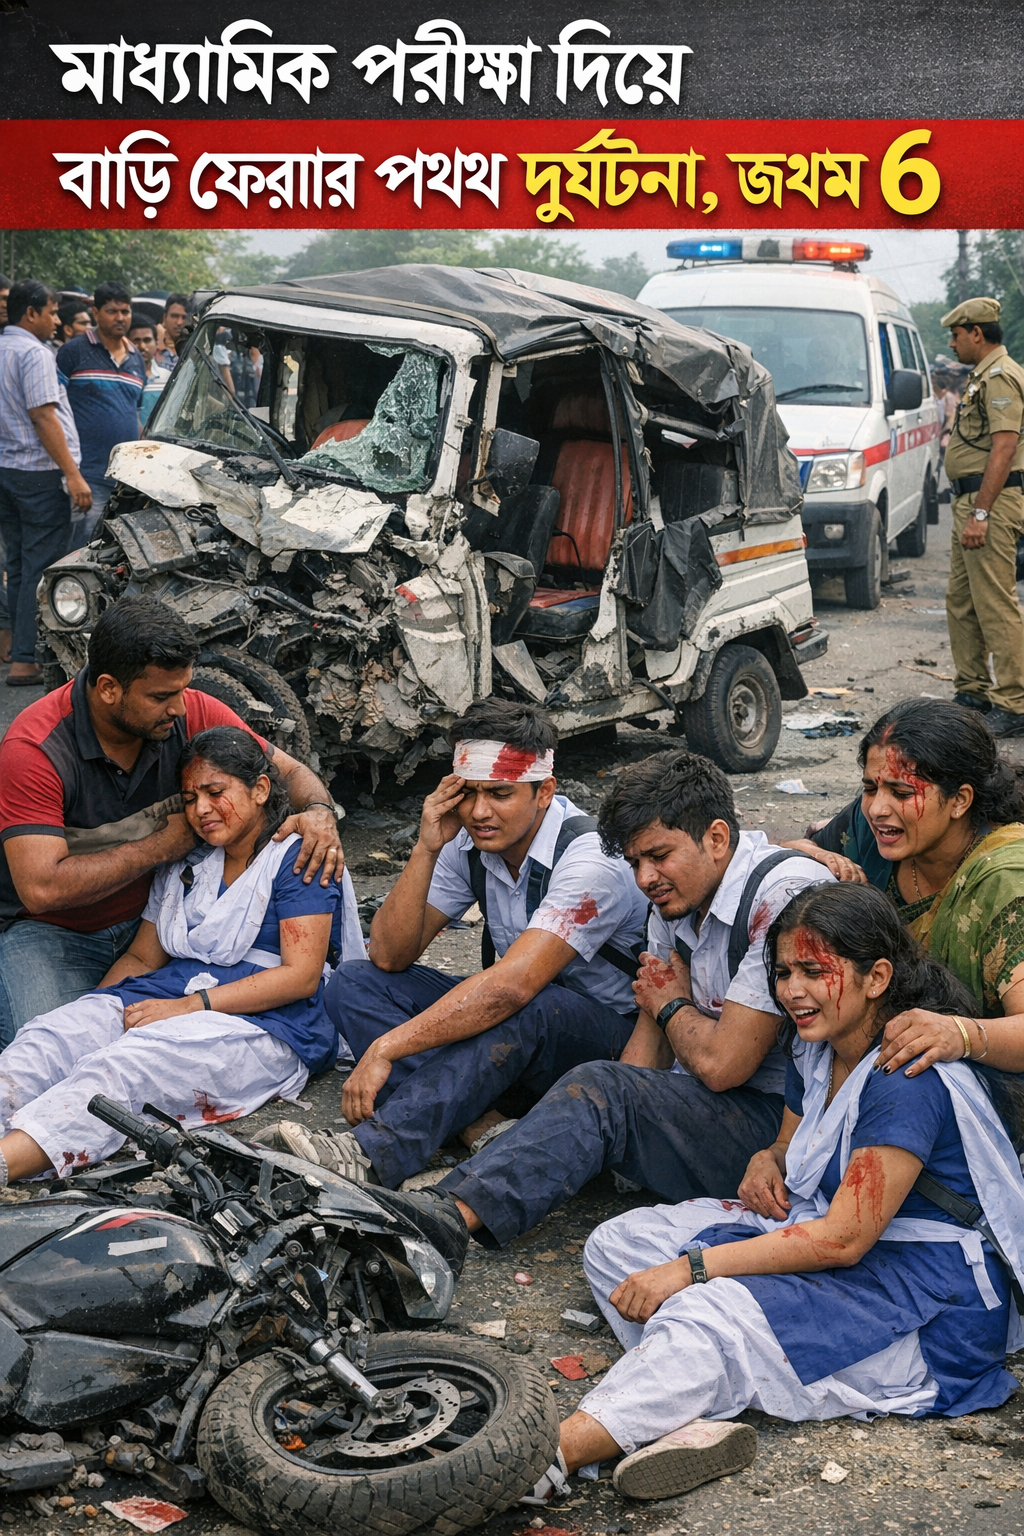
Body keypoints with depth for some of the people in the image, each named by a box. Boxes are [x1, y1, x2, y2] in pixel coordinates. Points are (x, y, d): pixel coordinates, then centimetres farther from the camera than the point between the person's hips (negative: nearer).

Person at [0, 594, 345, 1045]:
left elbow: (289, 771, 0)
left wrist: (319, 813, -25)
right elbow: (41, 887, -32)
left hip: (147, 916, 5)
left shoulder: (189, 712, -11)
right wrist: (163, 846, -26)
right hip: (50, 930, -5)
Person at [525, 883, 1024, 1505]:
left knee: (707, 1318, -34)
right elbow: (792, 1145, 24)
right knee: (617, 1241, -3)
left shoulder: (908, 1079, -21)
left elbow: (842, 1239, -24)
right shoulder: (815, 1046, 7)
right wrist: (768, 1162, -3)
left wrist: (692, 1266, -23)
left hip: (932, 1296, -10)